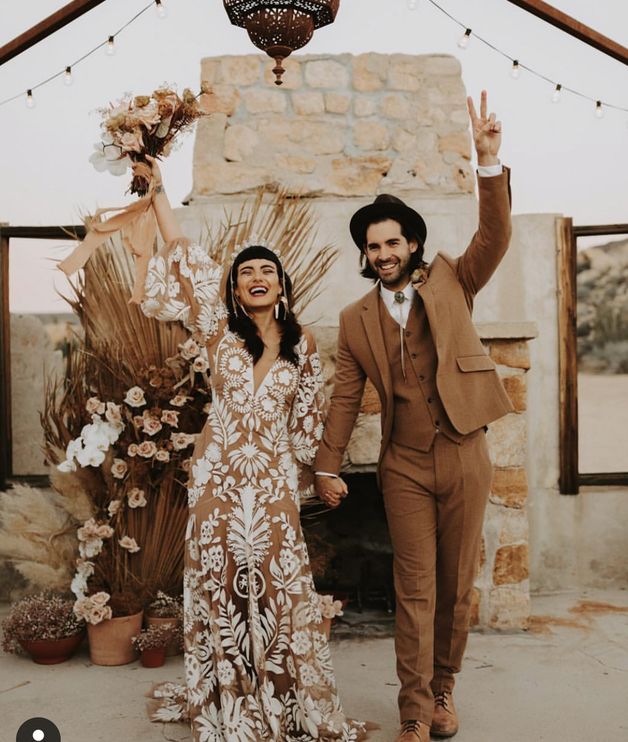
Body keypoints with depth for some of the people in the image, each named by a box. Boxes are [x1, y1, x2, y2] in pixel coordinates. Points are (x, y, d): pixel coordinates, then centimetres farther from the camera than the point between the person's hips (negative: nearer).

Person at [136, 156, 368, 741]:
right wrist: (158, 193, -2)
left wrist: (306, 472, 13)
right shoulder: (219, 330, 1)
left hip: (274, 478, 0)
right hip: (219, 473, 0)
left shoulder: (301, 344, 5)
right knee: (221, 582, 7)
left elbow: (307, 419, 12)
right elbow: (181, 258, -2)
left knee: (278, 583, 3)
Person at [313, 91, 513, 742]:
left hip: (464, 456, 0)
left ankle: (443, 688, 29)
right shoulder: (356, 320, 7)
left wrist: (489, 161, -20)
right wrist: (327, 468, 6)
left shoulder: (450, 283, 5)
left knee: (456, 585, 10)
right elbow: (344, 397, 8)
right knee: (414, 589, 2)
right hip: (404, 466, 0)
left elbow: (494, 236, -9)